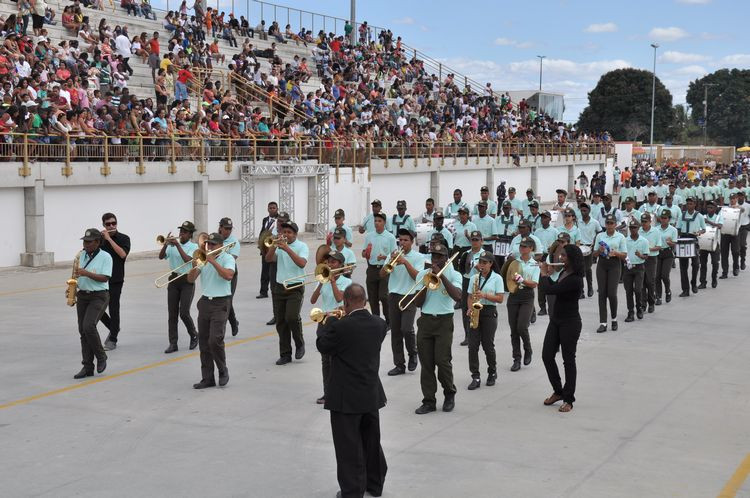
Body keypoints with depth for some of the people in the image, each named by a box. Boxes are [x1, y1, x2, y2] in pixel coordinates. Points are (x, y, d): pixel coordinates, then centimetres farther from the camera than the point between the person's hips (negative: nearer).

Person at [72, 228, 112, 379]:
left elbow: (105, 278, -16)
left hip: (99, 297, -6)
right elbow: (76, 274, 19)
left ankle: (101, 357, 1)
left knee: (88, 326, -21)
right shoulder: (81, 255, 10)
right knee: (83, 331, 4)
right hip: (82, 296, 6)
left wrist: (86, 273, -23)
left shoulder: (105, 257, -8)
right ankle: (88, 367, 9)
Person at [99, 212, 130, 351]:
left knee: (113, 309, -3)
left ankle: (112, 340, 7)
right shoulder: (100, 239, 8)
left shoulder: (124, 238, -4)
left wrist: (109, 238, -20)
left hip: (115, 280, -4)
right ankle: (113, 328, 27)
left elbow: (122, 254, -20)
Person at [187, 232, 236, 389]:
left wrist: (212, 261, -20)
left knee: (215, 339, -15)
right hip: (205, 302, 5)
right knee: (203, 343, 5)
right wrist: (194, 267, -15)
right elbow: (190, 279, 4)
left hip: (220, 303, -5)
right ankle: (207, 378, 12)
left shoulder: (227, 258, -3)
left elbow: (228, 275, -22)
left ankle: (223, 371, 6)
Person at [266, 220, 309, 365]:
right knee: (280, 322, 5)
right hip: (279, 288, 4)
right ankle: (285, 354, 13)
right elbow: (268, 258, -5)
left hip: (295, 287, -4)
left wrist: (287, 249, -24)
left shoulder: (302, 246, -2)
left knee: (292, 317, -19)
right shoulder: (279, 246, 9)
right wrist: (275, 245, -18)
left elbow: (302, 263, -19)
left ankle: (300, 344, 8)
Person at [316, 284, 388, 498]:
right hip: (372, 394, 6)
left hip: (346, 396, -6)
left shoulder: (341, 326, -22)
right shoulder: (379, 324, -4)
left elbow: (322, 346, -7)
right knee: (372, 442, 20)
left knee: (349, 447, 4)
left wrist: (331, 321, 6)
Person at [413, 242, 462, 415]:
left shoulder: (454, 275, 0)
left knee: (442, 360, -9)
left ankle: (450, 394, 15)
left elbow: (457, 297, -18)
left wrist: (441, 275, -19)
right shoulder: (422, 274, 8)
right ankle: (429, 401, 9)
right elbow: (418, 303, 4)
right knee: (426, 363, 2)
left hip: (444, 321, -3)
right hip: (425, 321, 3)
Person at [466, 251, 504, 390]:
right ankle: (475, 377, -2)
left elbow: (500, 299, -6)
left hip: (489, 312, -4)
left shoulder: (497, 278, -1)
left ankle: (492, 373, 21)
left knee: (488, 345, 0)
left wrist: (485, 295, -19)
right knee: (473, 345, -4)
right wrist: (469, 309, -3)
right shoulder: (474, 278, 12)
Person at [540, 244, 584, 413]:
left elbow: (549, 290, -27)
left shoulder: (575, 280, -24)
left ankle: (568, 399, 14)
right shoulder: (564, 273, 5)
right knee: (547, 356, 8)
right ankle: (558, 391, 26)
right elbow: (555, 289, 20)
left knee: (568, 360, 2)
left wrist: (545, 274, -10)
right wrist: (548, 274, 10)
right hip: (555, 320, 9)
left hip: (570, 323, -9)